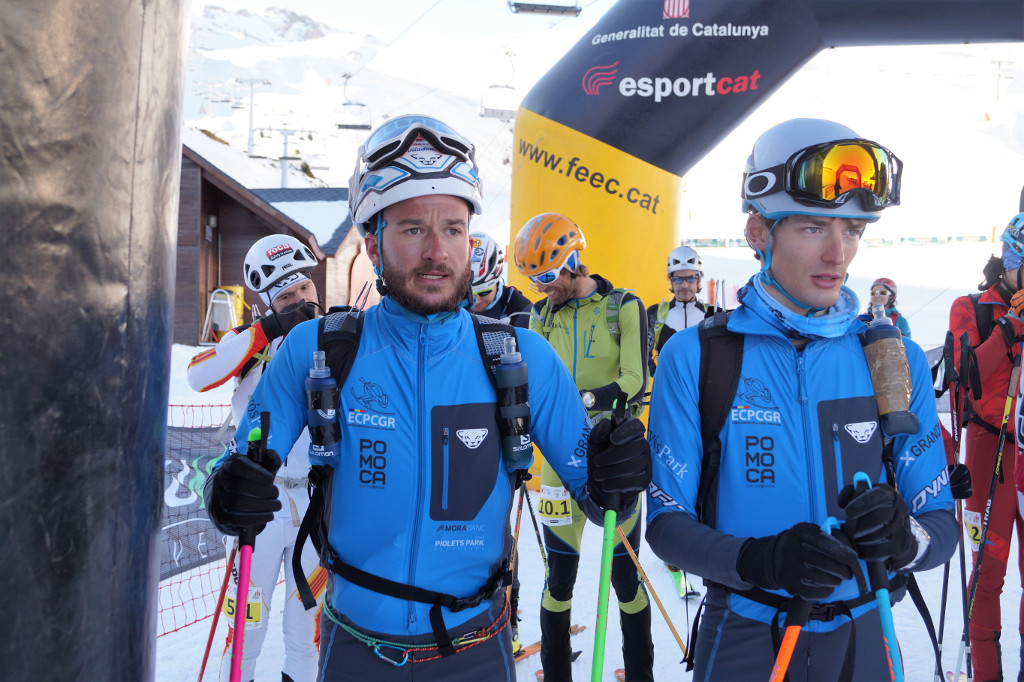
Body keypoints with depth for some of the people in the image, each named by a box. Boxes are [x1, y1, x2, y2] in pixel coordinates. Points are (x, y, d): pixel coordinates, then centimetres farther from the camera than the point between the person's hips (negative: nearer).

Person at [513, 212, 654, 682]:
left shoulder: (624, 307, -3)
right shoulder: (542, 315, 10)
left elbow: (635, 384, -12)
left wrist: (581, 400, -25)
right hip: (560, 459, 3)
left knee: (625, 575, 5)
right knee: (560, 576, 7)